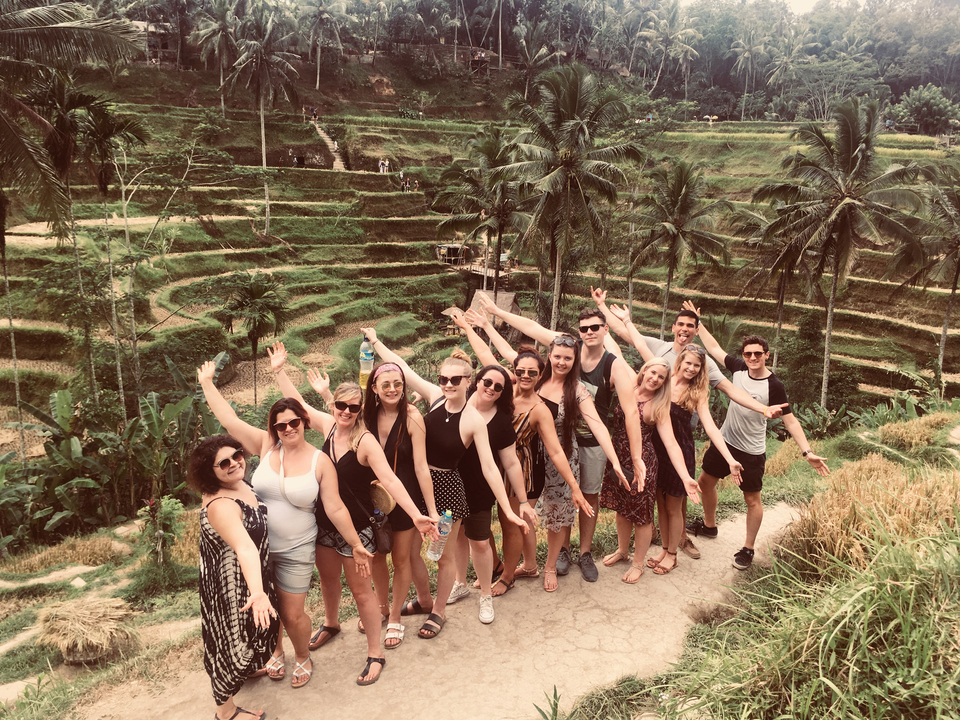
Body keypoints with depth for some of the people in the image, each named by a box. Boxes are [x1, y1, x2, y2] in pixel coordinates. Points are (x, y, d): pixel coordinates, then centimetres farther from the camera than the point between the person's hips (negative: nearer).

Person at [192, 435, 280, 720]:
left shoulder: (240, 485, -7)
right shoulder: (221, 505, -37)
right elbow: (245, 548, -53)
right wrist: (257, 593, -61)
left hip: (249, 577, 10)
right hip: (231, 583, -10)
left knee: (264, 623, 29)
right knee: (234, 638, 8)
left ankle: (244, 669, 58)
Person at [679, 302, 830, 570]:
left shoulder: (774, 386, -19)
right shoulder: (739, 368, -6)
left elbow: (790, 420, -17)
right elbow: (715, 349, 6)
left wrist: (807, 452, -26)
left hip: (751, 452, -6)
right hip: (724, 441, 6)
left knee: (752, 499, 4)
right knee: (705, 481, 18)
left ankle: (748, 549, 19)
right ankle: (709, 526, 41)